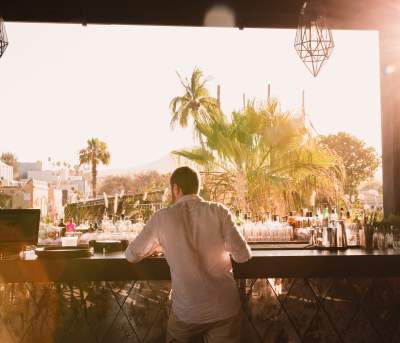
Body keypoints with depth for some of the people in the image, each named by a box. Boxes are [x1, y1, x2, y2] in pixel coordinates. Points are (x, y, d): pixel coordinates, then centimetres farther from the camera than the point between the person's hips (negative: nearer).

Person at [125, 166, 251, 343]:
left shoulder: (162, 217, -5)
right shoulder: (219, 211, -5)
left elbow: (131, 255, 4)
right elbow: (243, 255, -7)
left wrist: (156, 245, 24)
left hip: (187, 312, 0)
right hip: (225, 308, 1)